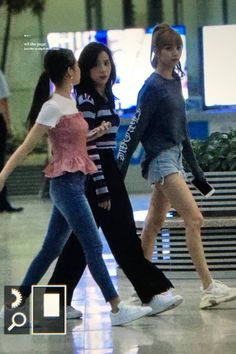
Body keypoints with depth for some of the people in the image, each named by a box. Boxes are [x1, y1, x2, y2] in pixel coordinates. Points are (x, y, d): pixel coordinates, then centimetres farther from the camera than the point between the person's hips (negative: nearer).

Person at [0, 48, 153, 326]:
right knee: (93, 246, -8)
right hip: (67, 184, -9)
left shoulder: (69, 102, 12)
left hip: (72, 183, 9)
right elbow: (26, 146, -14)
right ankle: (117, 309, -7)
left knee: (51, 249, 13)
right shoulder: (53, 107, -13)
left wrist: (96, 133, 5)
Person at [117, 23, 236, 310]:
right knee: (194, 219, -13)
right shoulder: (153, 87, -12)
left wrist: (195, 167, 21)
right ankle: (209, 288, -14)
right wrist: (120, 172, -13)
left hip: (174, 157, 9)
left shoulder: (175, 81, 13)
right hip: (161, 159, -9)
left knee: (154, 223, 11)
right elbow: (135, 130, -13)